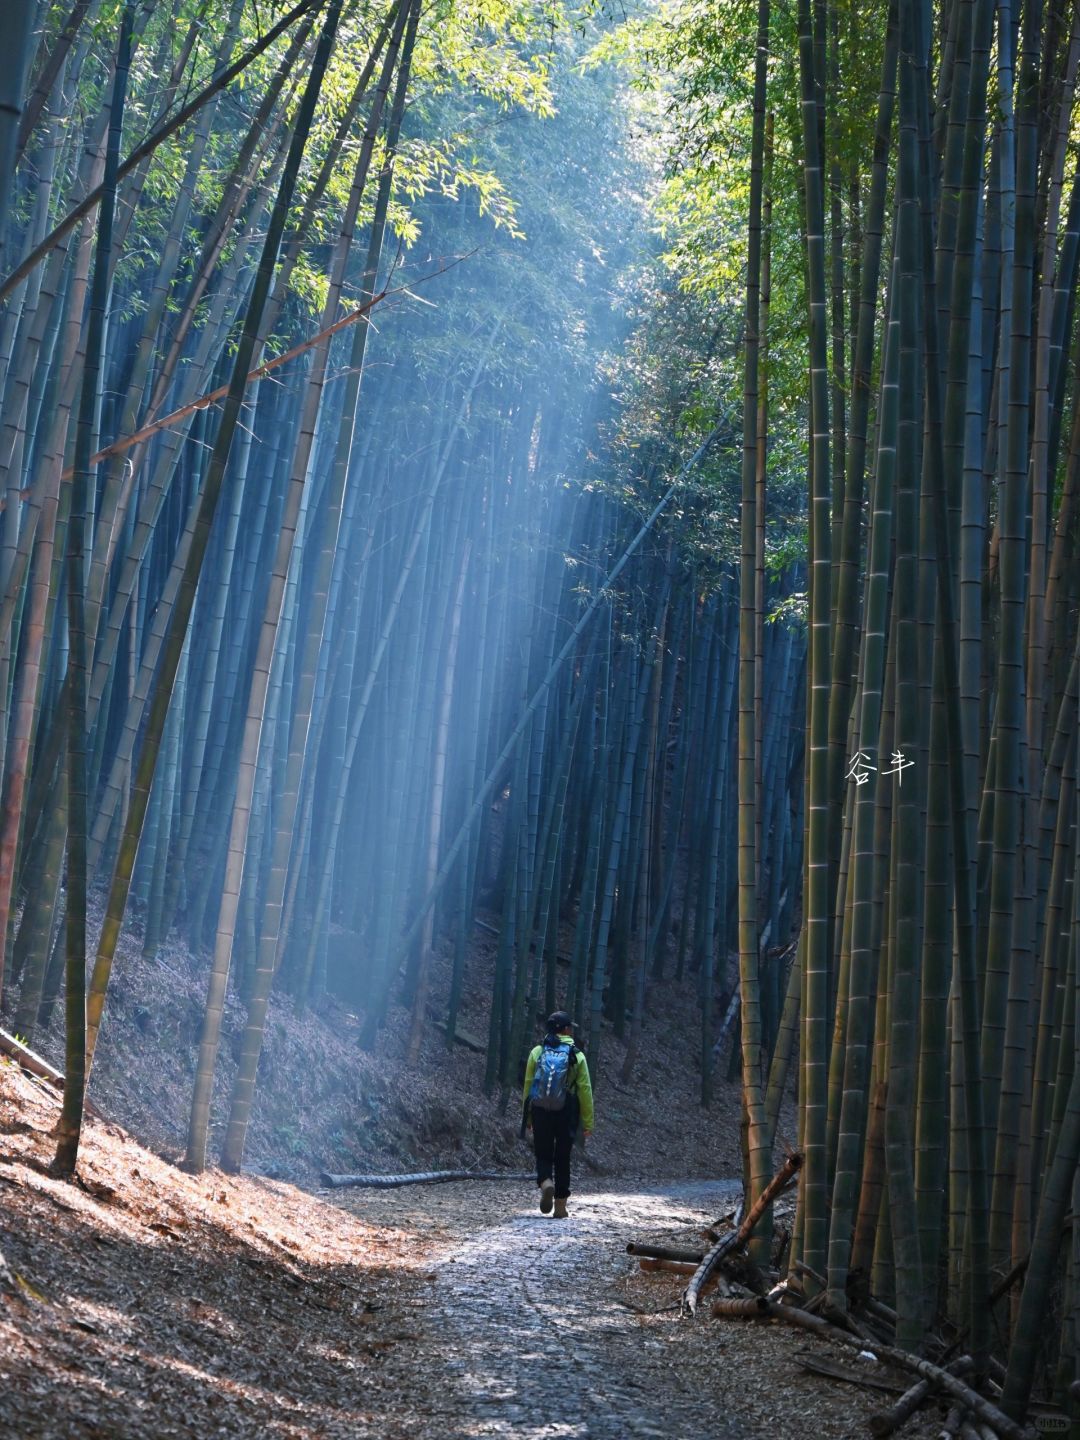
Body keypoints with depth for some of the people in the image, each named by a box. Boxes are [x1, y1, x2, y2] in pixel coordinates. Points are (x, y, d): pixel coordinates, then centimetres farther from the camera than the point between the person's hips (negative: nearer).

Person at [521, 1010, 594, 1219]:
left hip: (540, 1113, 0)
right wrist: (588, 1122, 4)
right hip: (566, 1115, 0)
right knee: (562, 1159, 11)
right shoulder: (576, 1056, -3)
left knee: (543, 1155, 11)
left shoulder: (537, 1052, 0)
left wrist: (528, 1116, 11)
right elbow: (585, 1090, -3)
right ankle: (560, 1205, 12)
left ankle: (545, 1182, -19)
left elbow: (528, 1085, 2)